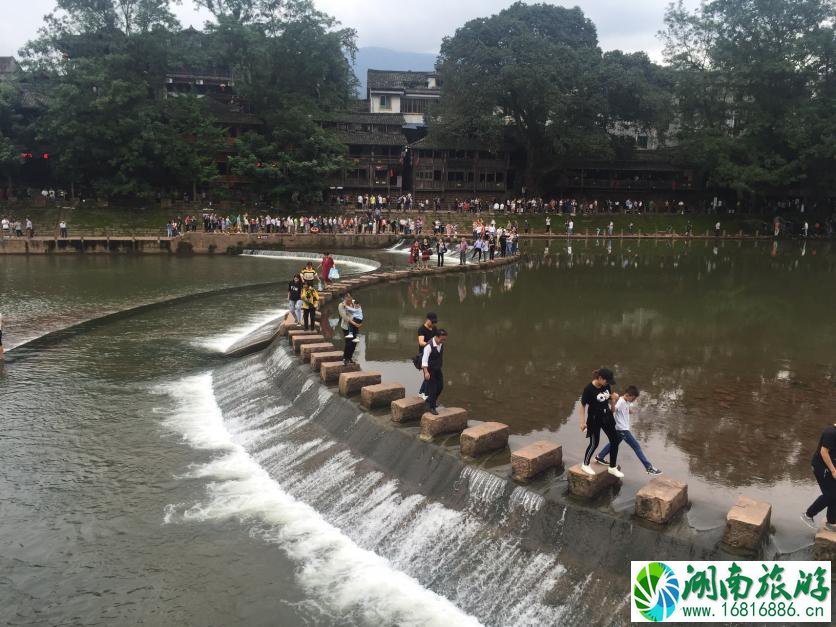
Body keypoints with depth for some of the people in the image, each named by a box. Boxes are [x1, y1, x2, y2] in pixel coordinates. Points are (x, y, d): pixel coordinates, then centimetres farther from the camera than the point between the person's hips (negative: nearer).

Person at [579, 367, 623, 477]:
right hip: (594, 419, -6)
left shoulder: (606, 386, -5)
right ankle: (585, 465, 30)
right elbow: (583, 406, -14)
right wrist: (582, 422, -13)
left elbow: (610, 402, 10)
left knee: (614, 440, 8)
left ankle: (613, 467, 24)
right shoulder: (589, 389, -22)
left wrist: (614, 398, -11)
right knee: (594, 443, 6)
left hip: (607, 417, 6)